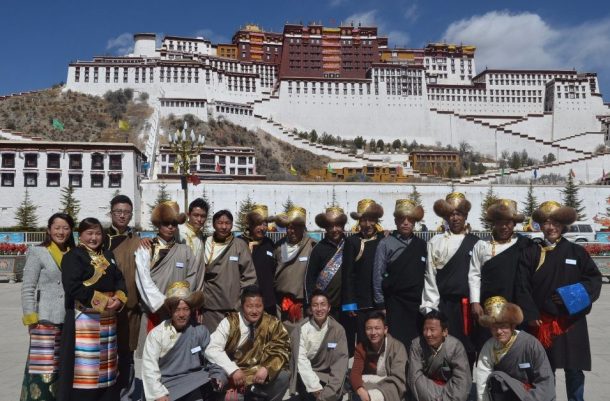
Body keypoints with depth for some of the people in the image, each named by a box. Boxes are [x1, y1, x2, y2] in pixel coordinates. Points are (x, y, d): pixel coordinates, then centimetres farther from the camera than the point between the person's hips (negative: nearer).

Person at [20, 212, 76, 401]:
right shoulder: (37, 252, -2)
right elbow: (27, 289, -4)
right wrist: (31, 319, -9)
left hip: (69, 321, 5)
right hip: (46, 321, -4)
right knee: (42, 368, -6)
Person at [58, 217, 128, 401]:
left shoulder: (108, 255, 16)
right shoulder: (73, 256, -4)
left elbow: (120, 279, 10)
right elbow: (73, 287, -15)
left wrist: (119, 299, -10)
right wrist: (103, 300, -15)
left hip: (108, 318, 6)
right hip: (85, 317, -6)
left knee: (106, 362, 10)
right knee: (85, 364, -6)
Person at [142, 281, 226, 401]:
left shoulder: (201, 331, 6)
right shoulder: (156, 333, 0)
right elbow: (149, 367, -6)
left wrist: (219, 377, -10)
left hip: (195, 383, 2)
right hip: (168, 385, -2)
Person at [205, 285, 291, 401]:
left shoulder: (272, 324, 0)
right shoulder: (230, 322, -5)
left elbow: (282, 349, -2)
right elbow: (212, 350, -13)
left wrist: (267, 368, -20)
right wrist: (233, 370, -25)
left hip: (259, 374, 2)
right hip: (232, 375, -2)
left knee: (283, 377, -22)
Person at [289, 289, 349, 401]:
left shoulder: (338, 329, -3)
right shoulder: (302, 328, -5)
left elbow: (340, 361, -9)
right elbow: (301, 359, -12)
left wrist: (330, 390, -21)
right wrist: (315, 387, -22)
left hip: (327, 376, 1)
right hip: (306, 376, -1)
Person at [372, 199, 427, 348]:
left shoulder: (421, 245, 9)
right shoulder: (386, 244, -1)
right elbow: (378, 276, 0)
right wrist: (381, 305, -1)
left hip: (418, 304, 3)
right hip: (395, 304, -3)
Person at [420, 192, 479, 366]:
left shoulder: (476, 243, 7)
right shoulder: (436, 242, 4)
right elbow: (430, 275, 3)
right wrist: (431, 306, -1)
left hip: (468, 304, 1)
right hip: (444, 304, -1)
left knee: (468, 346, 4)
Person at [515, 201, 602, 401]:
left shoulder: (577, 252, 4)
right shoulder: (531, 254, 2)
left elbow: (594, 279, 3)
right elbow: (523, 287, -2)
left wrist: (574, 295, -13)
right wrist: (531, 315, -9)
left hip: (572, 321, 0)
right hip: (542, 321, 0)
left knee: (574, 368, 7)